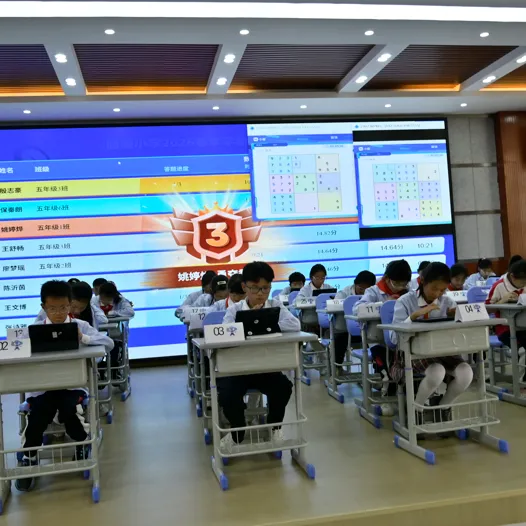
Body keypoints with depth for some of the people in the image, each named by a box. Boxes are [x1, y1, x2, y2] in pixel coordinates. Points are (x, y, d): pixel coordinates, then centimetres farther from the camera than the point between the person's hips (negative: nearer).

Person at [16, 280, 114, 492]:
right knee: (36, 416, -22)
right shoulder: (35, 329, 5)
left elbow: (109, 343, -10)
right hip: (42, 386, 1)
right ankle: (29, 460, 9)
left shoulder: (80, 325, 1)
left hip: (73, 385, -1)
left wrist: (84, 338, -24)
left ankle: (82, 449, 6)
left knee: (69, 412, -27)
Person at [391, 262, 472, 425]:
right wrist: (415, 315, -27)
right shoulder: (405, 301, -8)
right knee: (437, 372, -35)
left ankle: (442, 408, 4)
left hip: (440, 352, 4)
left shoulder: (447, 302, 4)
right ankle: (416, 410, -5)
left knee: (466, 372, -26)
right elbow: (395, 338, -17)